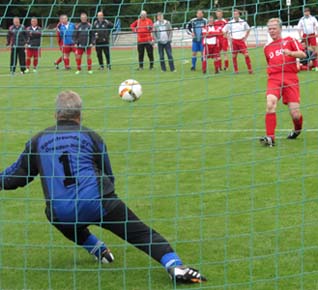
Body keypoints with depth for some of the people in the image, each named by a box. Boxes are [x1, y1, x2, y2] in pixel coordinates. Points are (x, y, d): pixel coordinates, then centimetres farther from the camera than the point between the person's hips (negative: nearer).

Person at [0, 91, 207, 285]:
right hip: (98, 204, -2)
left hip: (61, 215, 2)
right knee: (142, 234, -1)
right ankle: (175, 266, -19)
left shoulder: (38, 141, 15)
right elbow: (108, 176, 21)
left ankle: (99, 250, 24)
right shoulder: (91, 137, 13)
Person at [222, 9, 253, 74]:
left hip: (241, 40, 0)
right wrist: (229, 38, 1)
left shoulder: (243, 22, 2)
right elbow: (224, 31, 9)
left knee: (246, 55, -9)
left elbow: (248, 30, 18)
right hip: (234, 41, 0)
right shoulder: (230, 23, 0)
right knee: (234, 56, 3)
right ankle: (236, 70, 14)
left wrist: (245, 37, 7)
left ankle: (250, 69, -1)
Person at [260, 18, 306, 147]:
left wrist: (290, 53, -18)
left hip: (290, 78, -2)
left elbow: (303, 54, -2)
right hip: (274, 78, 2)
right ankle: (270, 138, -29)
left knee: (295, 114, -8)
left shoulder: (289, 40, 11)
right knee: (270, 103, -28)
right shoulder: (267, 48, 23)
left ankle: (297, 130, 28)